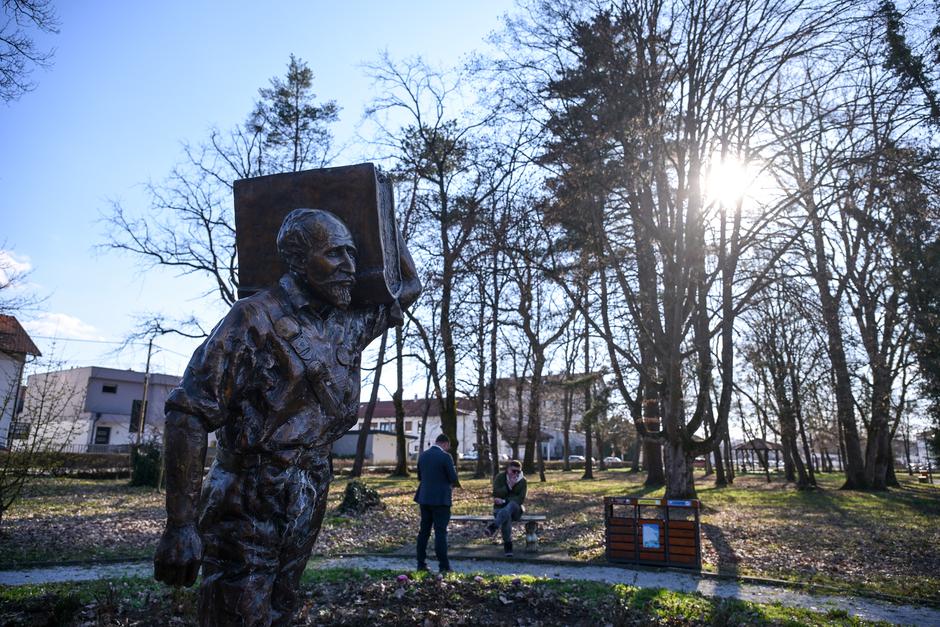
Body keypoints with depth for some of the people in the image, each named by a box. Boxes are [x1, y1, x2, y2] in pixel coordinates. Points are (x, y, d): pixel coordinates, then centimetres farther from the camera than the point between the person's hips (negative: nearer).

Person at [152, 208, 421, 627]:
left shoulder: (348, 325, 6)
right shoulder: (256, 319, -14)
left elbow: (408, 287, 23)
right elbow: (189, 414, -17)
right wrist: (181, 524, -21)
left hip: (308, 506, 7)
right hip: (247, 508, -6)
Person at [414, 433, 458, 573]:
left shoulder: (422, 455, 5)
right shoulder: (445, 457, -14)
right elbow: (453, 479, -10)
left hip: (424, 498, 6)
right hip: (440, 499, -6)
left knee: (424, 531, 12)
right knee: (440, 532, -1)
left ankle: (421, 564, 16)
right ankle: (443, 566, 1)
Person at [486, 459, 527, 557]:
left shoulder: (522, 480, -1)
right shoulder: (499, 477, -2)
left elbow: (521, 499, -9)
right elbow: (496, 495, -12)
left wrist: (504, 500, -18)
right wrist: (509, 486, -22)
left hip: (515, 509, 0)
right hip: (500, 508, 0)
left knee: (511, 505, -37)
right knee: (506, 516, -37)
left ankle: (494, 526, -55)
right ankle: (508, 545, -33)